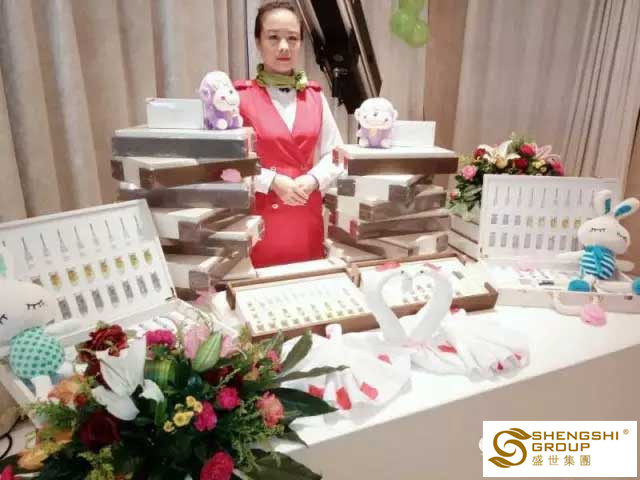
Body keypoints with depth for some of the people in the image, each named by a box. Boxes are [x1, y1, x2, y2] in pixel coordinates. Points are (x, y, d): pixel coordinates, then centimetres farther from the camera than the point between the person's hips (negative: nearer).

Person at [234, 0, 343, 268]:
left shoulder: (315, 96, 7)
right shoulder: (240, 96, -5)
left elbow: (335, 154, 7)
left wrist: (311, 180, -10)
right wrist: (272, 181, -17)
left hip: (307, 217, 4)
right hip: (259, 217, -3)